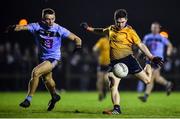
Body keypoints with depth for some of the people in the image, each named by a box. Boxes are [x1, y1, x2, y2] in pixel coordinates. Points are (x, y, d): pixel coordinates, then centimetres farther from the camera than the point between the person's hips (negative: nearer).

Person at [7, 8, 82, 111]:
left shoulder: (59, 29, -15)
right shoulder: (37, 27, -12)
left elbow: (76, 38, -10)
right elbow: (24, 27, -27)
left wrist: (78, 45, -31)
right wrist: (14, 28, -47)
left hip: (54, 59, -5)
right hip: (42, 58, 5)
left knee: (36, 72, -24)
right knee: (47, 79, 25)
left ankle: (28, 99, -14)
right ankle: (55, 96, 54)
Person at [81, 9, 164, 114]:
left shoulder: (129, 31, -1)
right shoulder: (111, 29, 13)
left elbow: (141, 45, -1)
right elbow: (102, 31, 35)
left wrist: (152, 58, -6)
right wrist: (88, 28, 42)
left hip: (128, 58, -4)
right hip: (114, 62, 4)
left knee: (147, 80, -4)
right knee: (113, 85, -13)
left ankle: (148, 67, 29)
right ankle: (117, 109, -10)